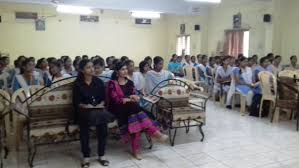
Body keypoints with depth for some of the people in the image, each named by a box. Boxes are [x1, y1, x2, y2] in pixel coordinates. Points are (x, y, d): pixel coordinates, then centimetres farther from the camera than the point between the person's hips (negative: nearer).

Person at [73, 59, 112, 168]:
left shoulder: (99, 81, 9)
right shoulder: (78, 84, 0)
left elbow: (103, 98, 9)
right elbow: (76, 102, -4)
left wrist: (100, 105, -11)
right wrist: (86, 106, -18)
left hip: (98, 109, 2)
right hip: (83, 111, -2)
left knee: (103, 122, -27)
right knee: (84, 126, -31)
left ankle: (101, 156, -11)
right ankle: (86, 158, -16)